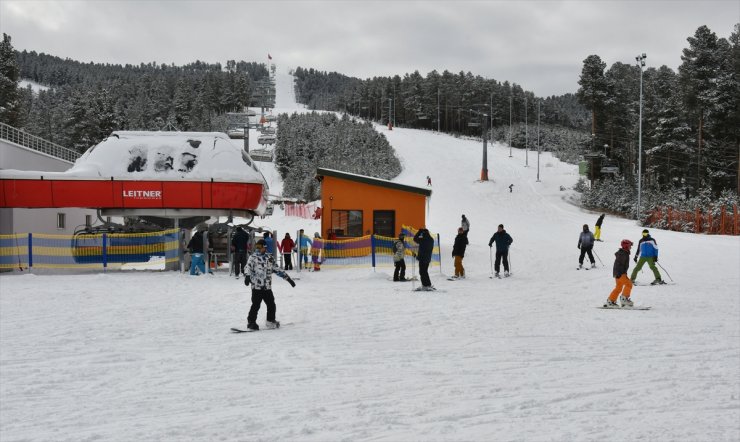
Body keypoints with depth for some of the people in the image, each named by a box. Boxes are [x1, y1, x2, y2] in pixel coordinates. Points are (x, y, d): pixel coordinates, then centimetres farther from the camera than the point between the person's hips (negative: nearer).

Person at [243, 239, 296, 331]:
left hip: (267, 287, 4)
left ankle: (271, 321, 26)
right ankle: (251, 322, 6)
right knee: (256, 305, -6)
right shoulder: (253, 257, -2)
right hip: (256, 286, -4)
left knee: (271, 305, 10)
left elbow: (277, 269, 16)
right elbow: (248, 267, -14)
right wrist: (247, 276, -35)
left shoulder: (270, 258, 9)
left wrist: (288, 278, 16)